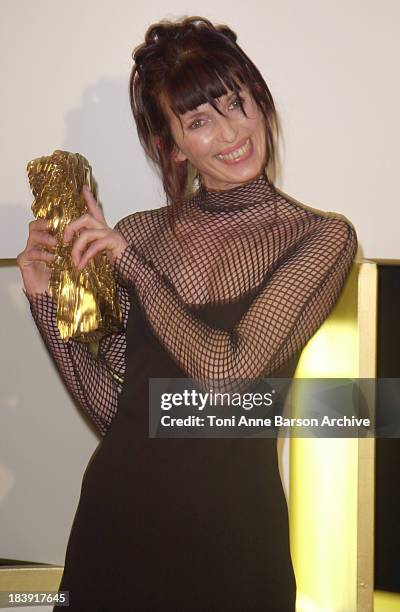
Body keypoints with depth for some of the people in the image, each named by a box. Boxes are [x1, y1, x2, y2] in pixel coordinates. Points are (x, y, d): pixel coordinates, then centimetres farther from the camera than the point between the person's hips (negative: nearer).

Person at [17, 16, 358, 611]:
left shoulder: (322, 237, -7)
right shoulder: (139, 234, 3)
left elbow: (229, 372, -19)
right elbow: (112, 407, 2)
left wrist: (132, 263, -13)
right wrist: (47, 299, -7)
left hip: (232, 519, -3)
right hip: (119, 507, 3)